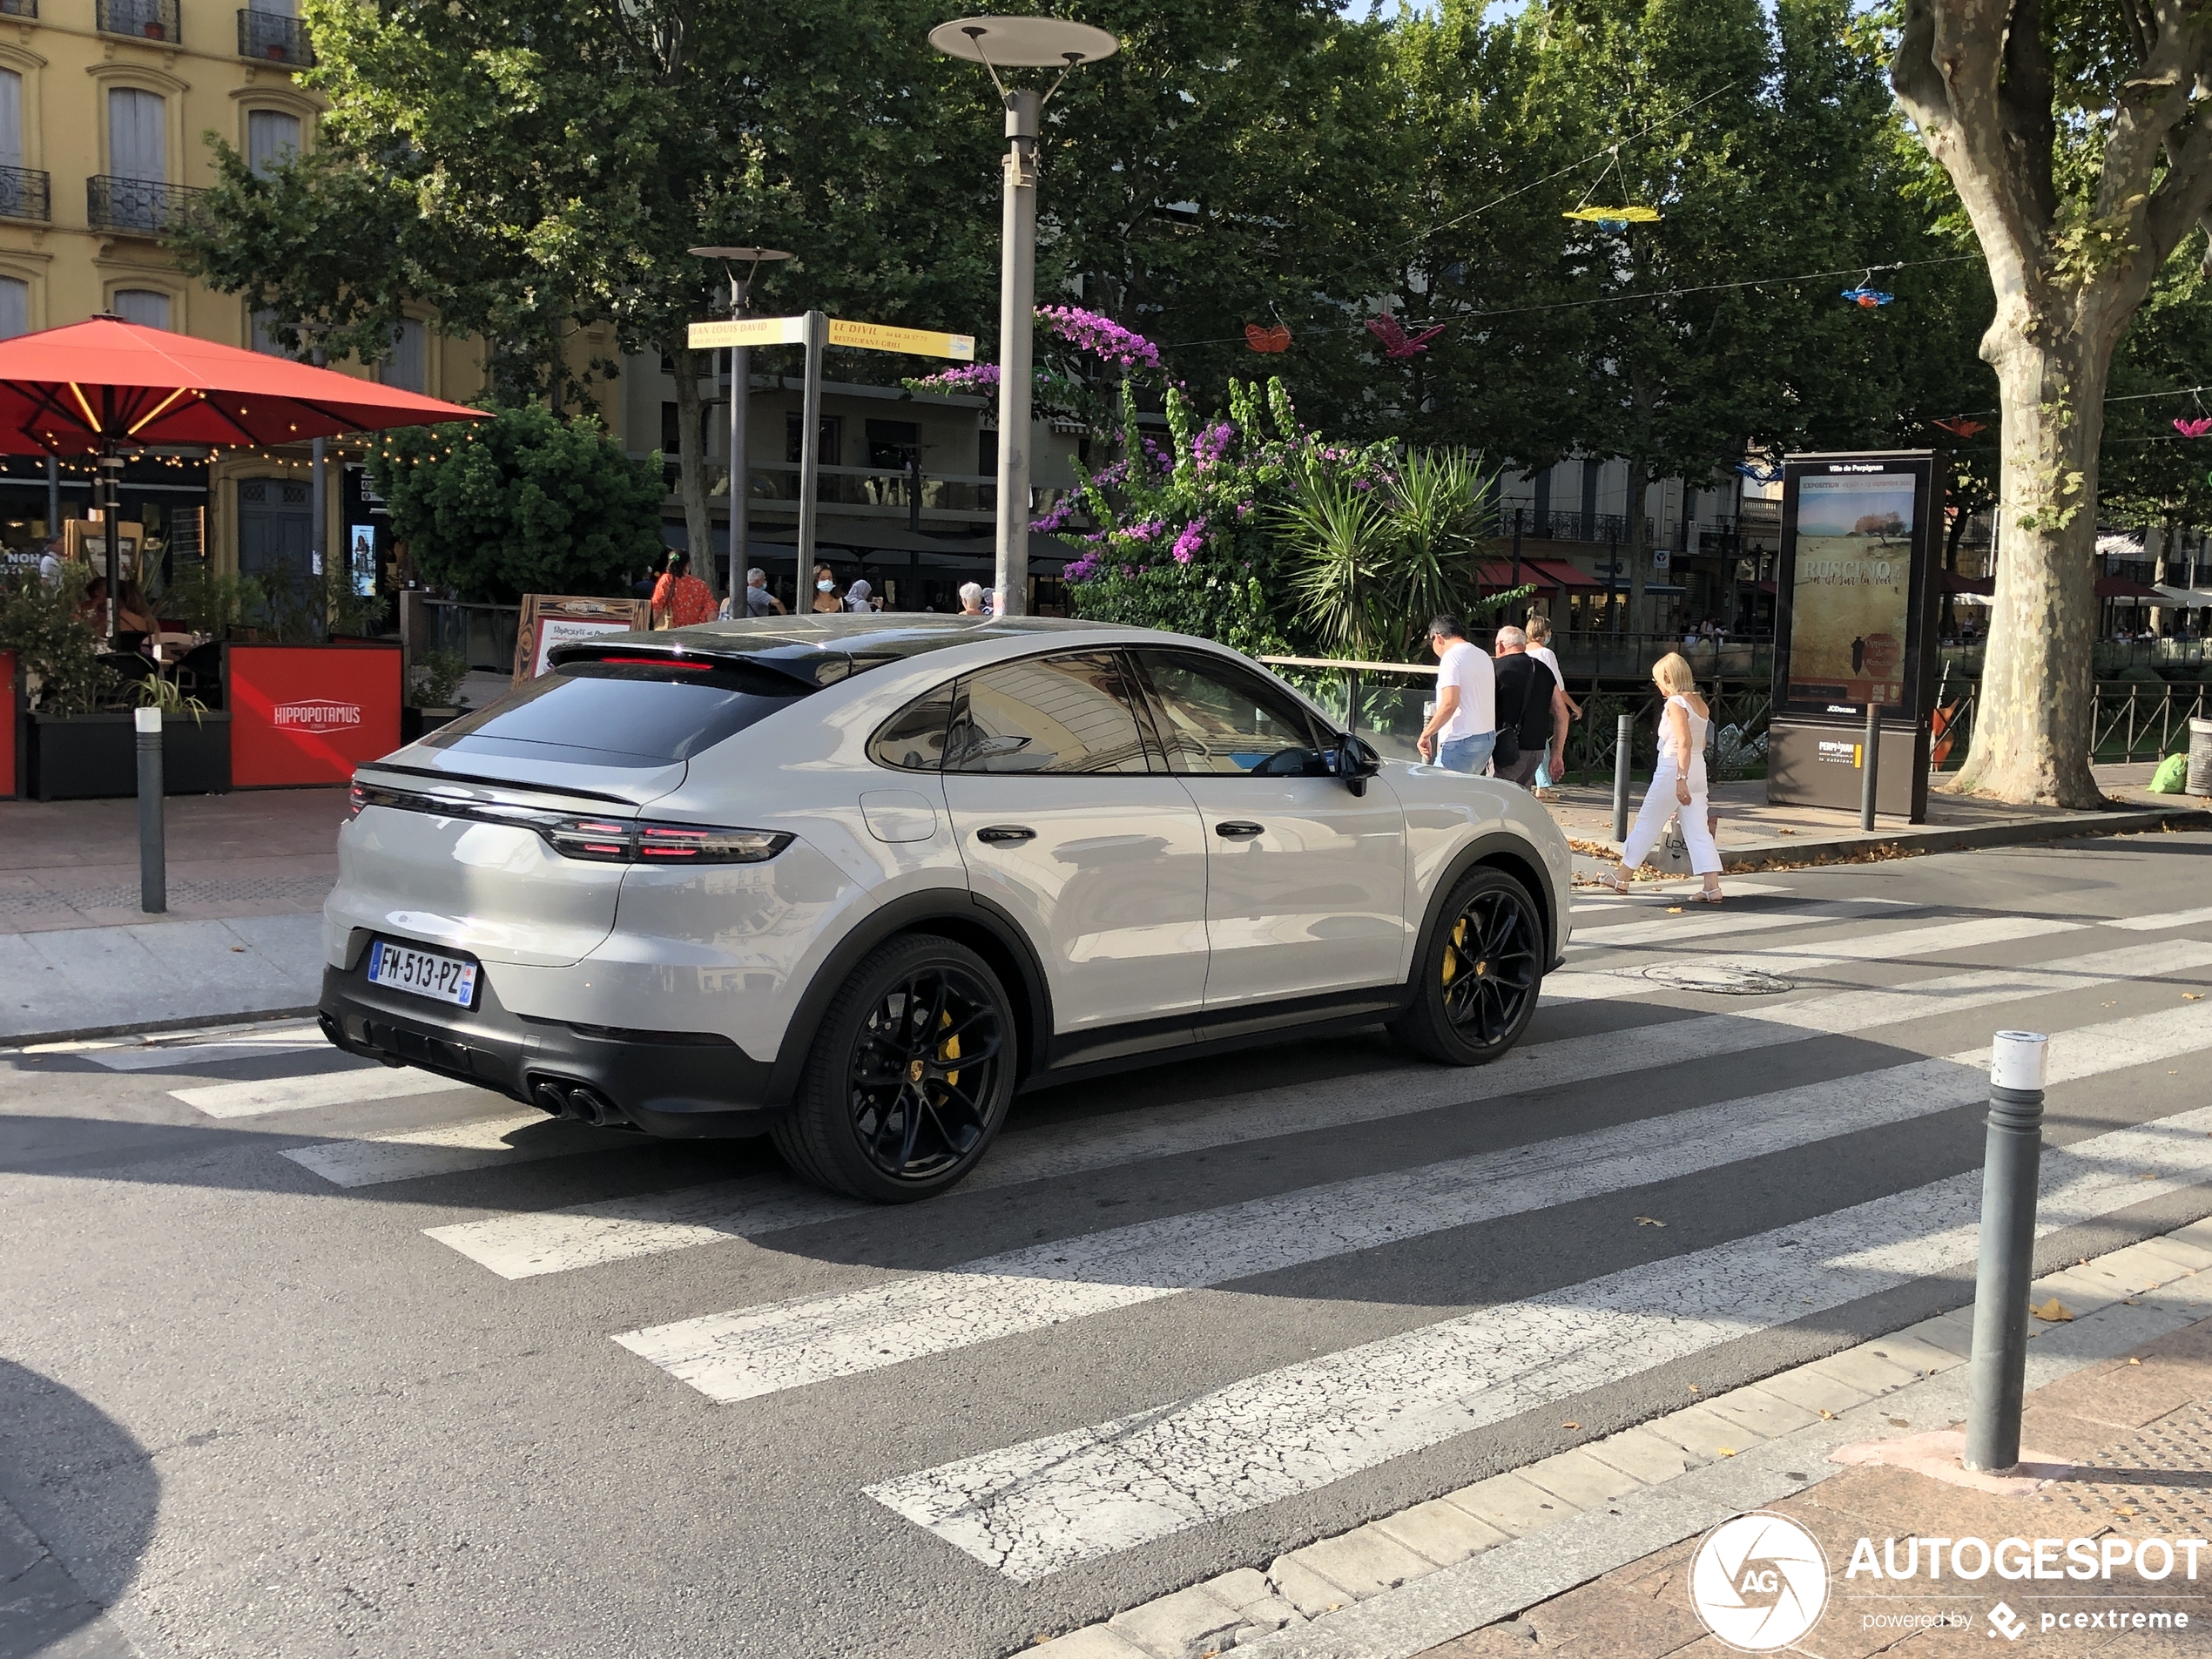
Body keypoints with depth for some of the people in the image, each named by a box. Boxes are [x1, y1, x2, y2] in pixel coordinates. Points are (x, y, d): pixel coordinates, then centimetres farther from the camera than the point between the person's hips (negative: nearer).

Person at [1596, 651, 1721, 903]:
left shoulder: (1675, 704, -13)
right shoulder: (1700, 703, 11)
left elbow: (1685, 742, -22)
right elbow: (1700, 743, 12)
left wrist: (1681, 779, -25)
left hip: (1673, 768, -8)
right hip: (1698, 769, 8)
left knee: (1647, 822, 5)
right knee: (1698, 829, 6)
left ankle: (1621, 877, 16)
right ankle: (1712, 886, -2)